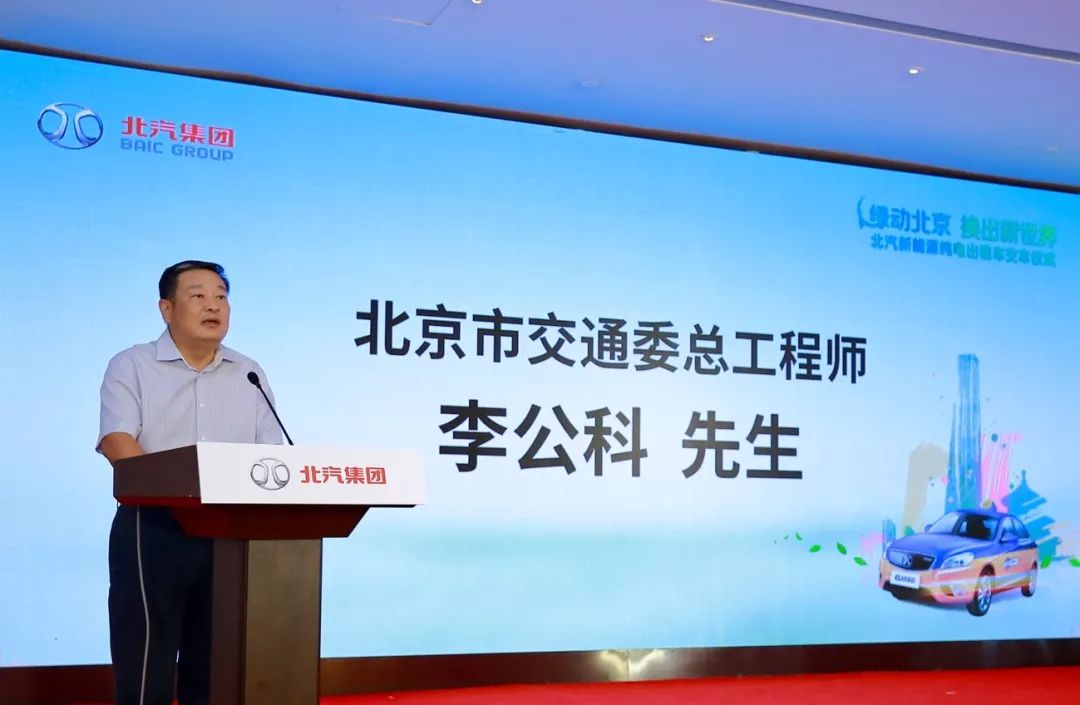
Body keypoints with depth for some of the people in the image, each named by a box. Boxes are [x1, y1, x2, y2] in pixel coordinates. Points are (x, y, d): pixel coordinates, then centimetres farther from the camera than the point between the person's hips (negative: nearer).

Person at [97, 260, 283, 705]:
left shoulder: (250, 375, 13)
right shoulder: (131, 367, 1)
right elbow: (117, 444, -13)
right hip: (153, 531, -4)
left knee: (216, 669, 9)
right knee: (146, 669, -2)